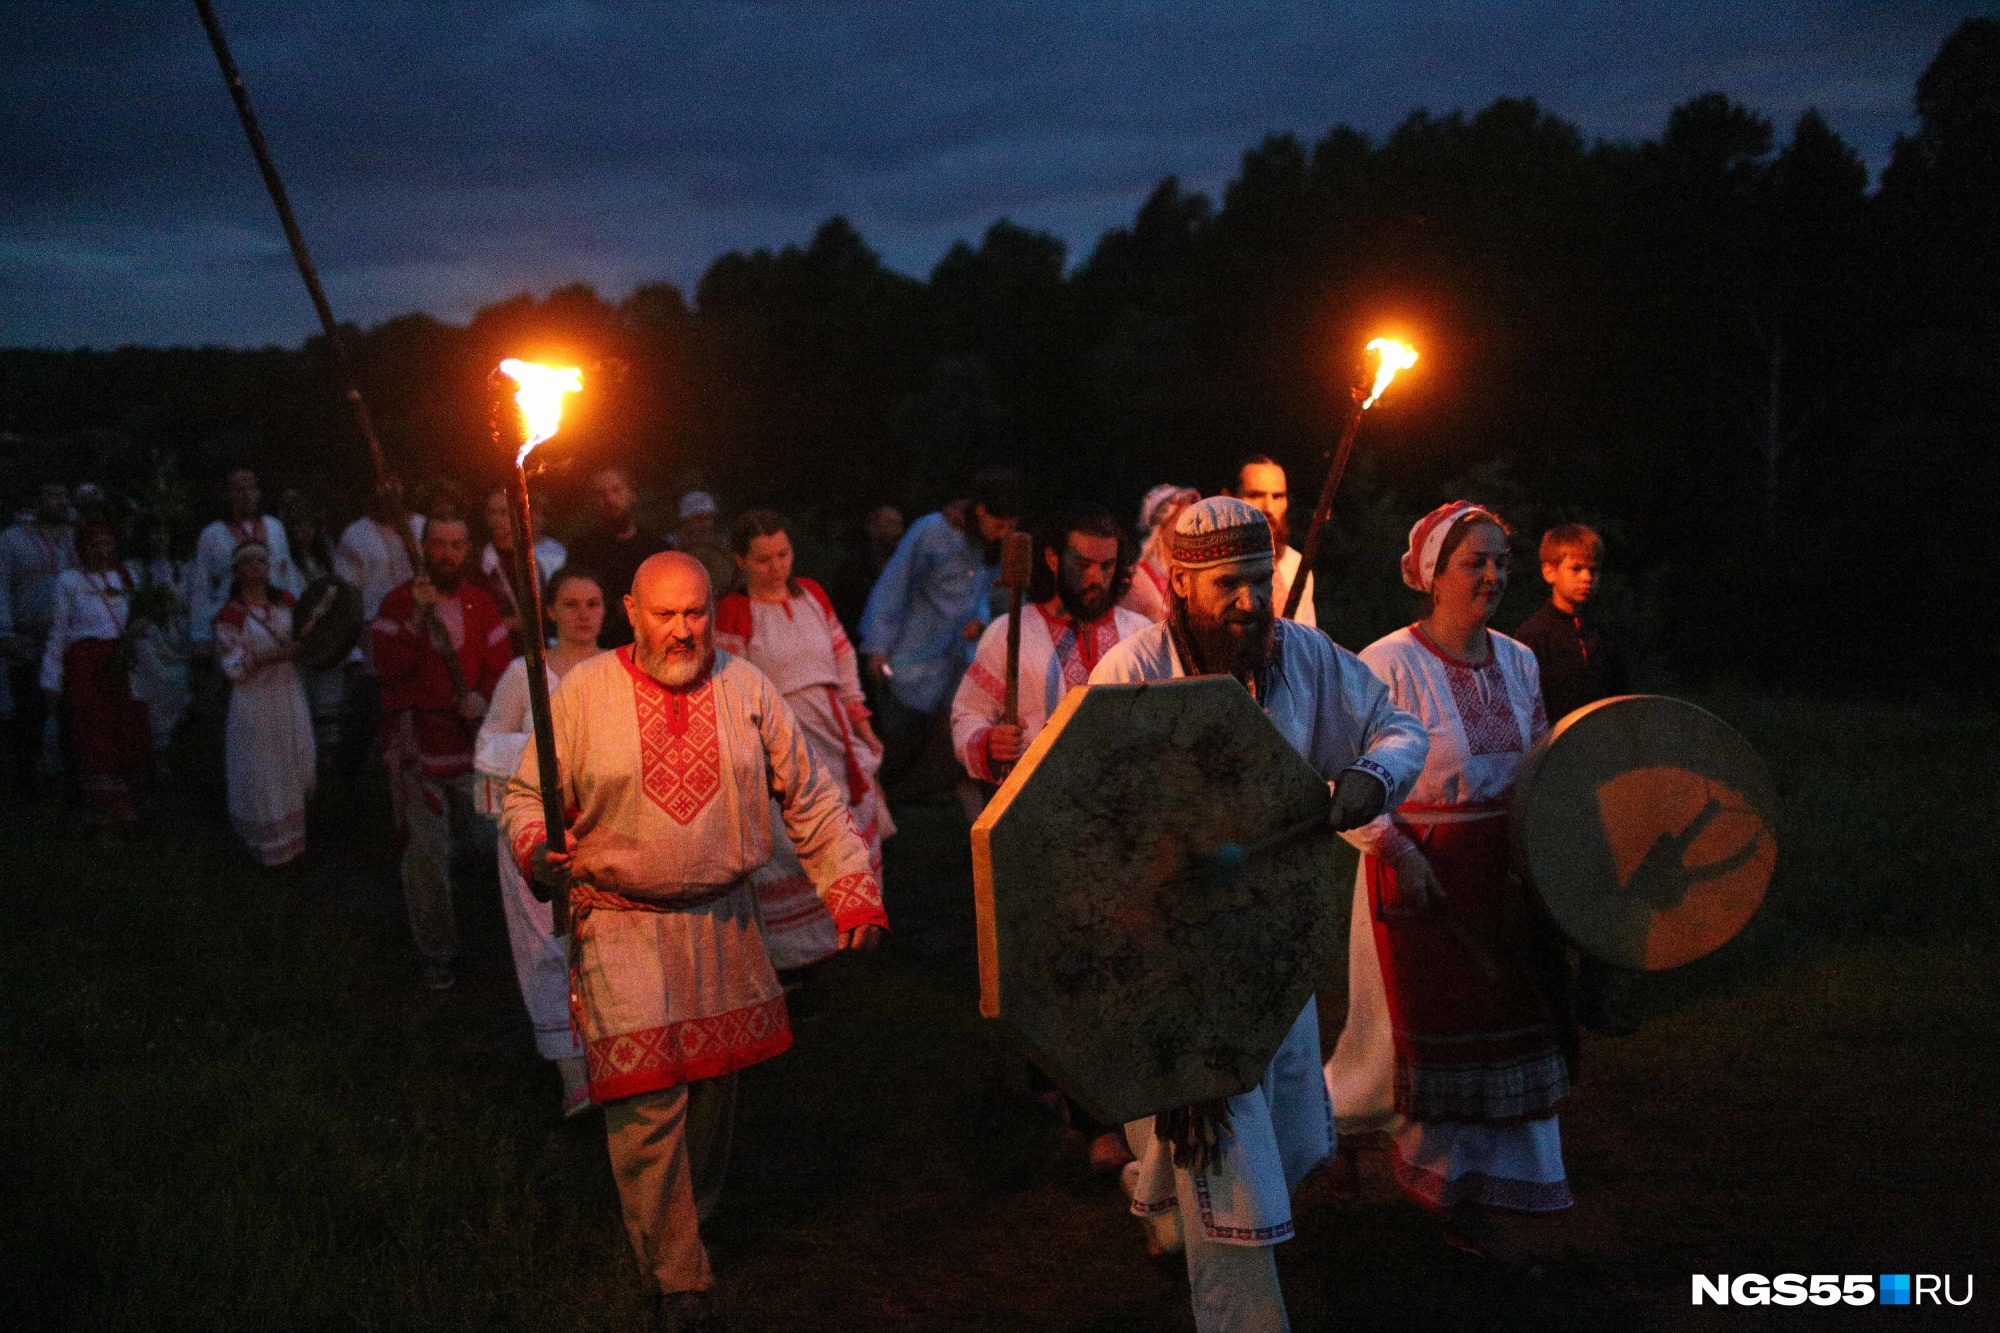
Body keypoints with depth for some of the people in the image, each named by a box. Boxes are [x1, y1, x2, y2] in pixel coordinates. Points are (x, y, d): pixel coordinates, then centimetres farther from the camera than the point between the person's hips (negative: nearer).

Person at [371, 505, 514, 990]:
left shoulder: (480, 604, 9)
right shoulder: (398, 603, 0)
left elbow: (500, 665, 5)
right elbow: (388, 670, -11)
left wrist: (483, 697, -15)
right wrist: (418, 618, -21)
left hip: (472, 740, 3)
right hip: (416, 746, -3)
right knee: (426, 851, -2)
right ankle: (436, 953, 10)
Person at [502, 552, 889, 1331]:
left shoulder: (745, 689, 3)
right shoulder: (584, 693, -4)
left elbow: (811, 801, 6)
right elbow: (529, 793, 1)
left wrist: (854, 893, -1)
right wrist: (535, 850, -20)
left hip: (725, 923, 3)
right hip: (623, 925, -3)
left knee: (714, 1084, 14)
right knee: (647, 1100, -8)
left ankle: (693, 1214, 39)